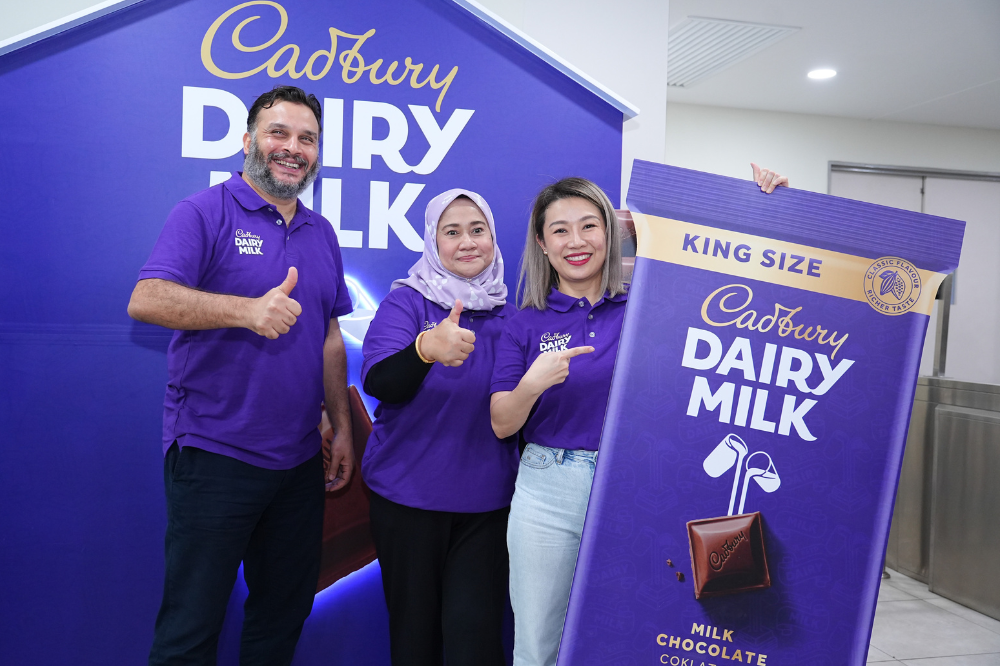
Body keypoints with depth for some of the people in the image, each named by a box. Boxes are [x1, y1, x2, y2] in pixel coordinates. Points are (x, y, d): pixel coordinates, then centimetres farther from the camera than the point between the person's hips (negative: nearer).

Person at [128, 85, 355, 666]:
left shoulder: (322, 234, 13)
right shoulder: (205, 214, -6)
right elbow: (146, 299, -18)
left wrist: (343, 428, 13)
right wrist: (249, 309, -31)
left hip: (298, 461, 6)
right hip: (214, 457, -6)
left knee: (285, 614, 18)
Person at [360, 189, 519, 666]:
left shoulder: (508, 314, 5)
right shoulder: (405, 303, -6)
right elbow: (379, 382, -24)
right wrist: (427, 348, -43)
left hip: (487, 502, 2)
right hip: (408, 497, -2)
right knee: (414, 628, 11)